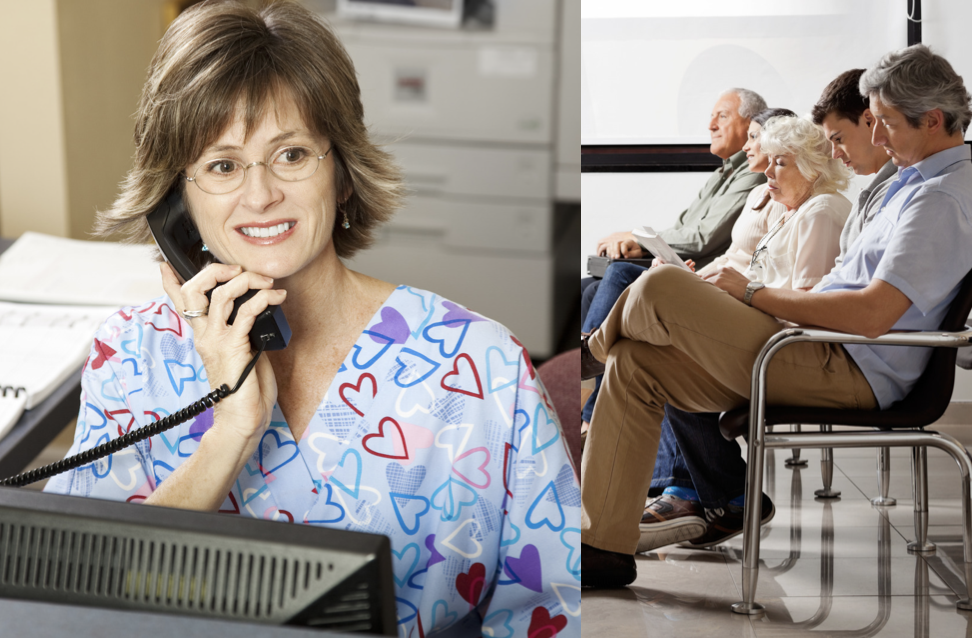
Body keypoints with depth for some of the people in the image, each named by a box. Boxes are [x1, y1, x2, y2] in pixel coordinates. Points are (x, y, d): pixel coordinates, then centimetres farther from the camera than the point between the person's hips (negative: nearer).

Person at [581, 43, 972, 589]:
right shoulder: (925, 179, 17)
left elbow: (873, 314, -27)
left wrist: (753, 293, -16)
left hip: (851, 375, -11)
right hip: (832, 357, 11)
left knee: (659, 288, -19)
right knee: (635, 364, 3)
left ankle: (599, 344, 19)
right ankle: (605, 545, 5)